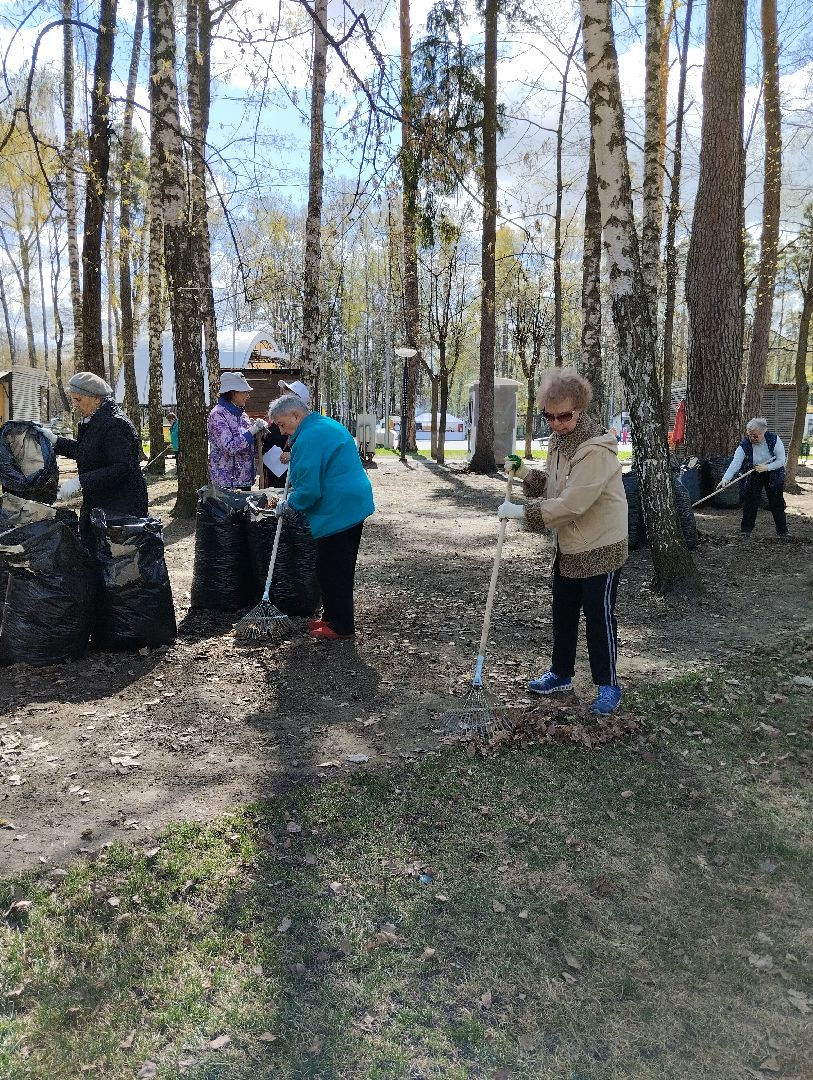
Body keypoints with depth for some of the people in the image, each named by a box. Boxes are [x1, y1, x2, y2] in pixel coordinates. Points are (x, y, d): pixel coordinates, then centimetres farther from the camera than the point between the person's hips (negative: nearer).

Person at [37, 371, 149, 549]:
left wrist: (80, 481, -27)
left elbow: (122, 469, -28)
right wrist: (55, 440, 16)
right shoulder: (91, 422, 12)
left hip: (121, 507, -10)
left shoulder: (115, 425, -20)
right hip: (95, 504, 10)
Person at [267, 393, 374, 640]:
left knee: (332, 571, 0)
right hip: (355, 506, 11)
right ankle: (333, 617, 30)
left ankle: (341, 627, 8)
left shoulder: (308, 439, -18)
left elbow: (310, 489, -22)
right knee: (340, 567, 18)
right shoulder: (329, 425, 15)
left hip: (336, 513, -11)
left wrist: (288, 504, -4)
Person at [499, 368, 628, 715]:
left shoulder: (596, 449, -26)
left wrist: (521, 511, -25)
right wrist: (525, 473, -5)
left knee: (599, 615, 2)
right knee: (563, 610, 18)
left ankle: (608, 685, 19)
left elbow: (571, 504, -30)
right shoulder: (559, 440, 3)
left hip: (601, 546, -9)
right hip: (568, 544, 9)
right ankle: (561, 674, 34)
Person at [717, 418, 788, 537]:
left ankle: (782, 531, 15)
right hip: (754, 474, 1)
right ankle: (746, 529, 7)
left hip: (774, 474, -1)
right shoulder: (745, 445, -21)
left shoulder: (774, 440, -23)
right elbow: (735, 463, -30)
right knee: (749, 501, -4)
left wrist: (766, 467, -31)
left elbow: (781, 460, -16)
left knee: (776, 503, 2)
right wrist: (725, 479, -42)